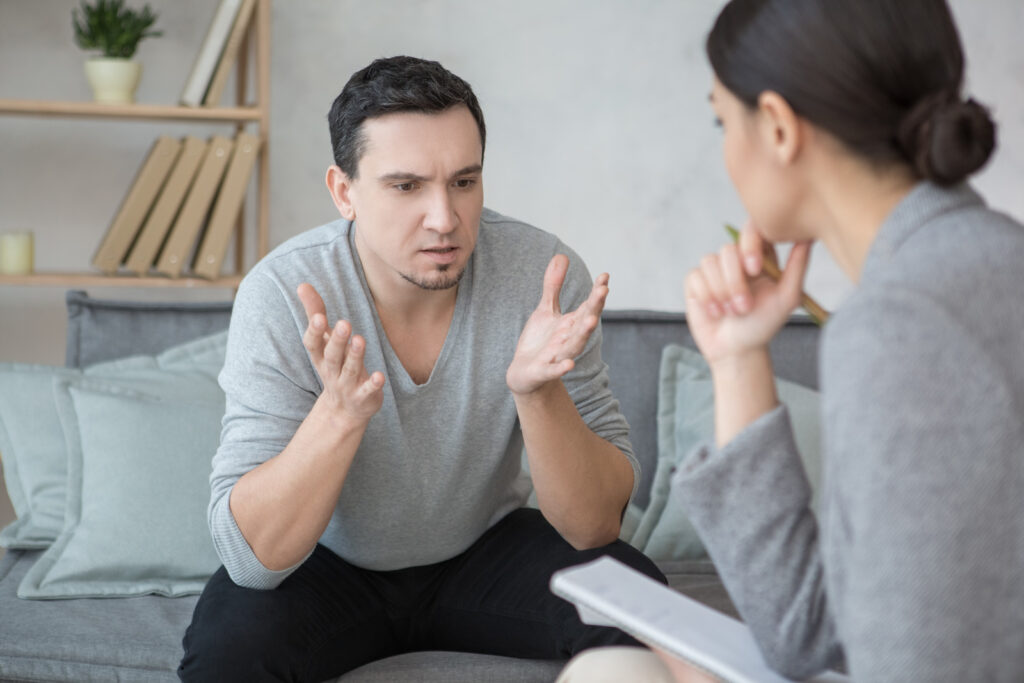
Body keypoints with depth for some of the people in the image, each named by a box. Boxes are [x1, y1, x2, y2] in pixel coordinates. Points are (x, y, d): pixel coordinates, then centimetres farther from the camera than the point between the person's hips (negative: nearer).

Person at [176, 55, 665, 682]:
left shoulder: (543, 274, -20)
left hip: (487, 546, 1)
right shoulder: (282, 294, -23)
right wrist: (341, 413, -45)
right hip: (330, 564, -1)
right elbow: (252, 557, -28)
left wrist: (538, 391, -39)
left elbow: (597, 527, -20)